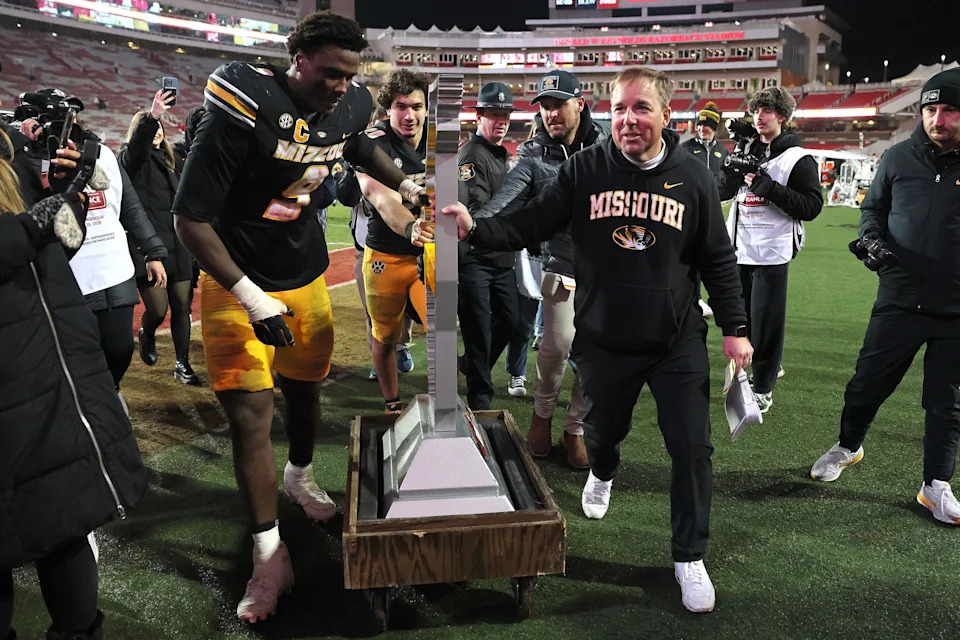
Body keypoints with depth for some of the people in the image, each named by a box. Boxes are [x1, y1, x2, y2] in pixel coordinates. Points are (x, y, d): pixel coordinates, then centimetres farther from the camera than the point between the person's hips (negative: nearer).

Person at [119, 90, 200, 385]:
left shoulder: (167, 160, 19)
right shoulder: (131, 159, -1)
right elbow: (137, 144, -25)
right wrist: (150, 116, -42)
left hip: (177, 246, 6)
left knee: (181, 307, 5)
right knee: (157, 310, -7)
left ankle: (183, 365, 16)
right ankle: (146, 336, 28)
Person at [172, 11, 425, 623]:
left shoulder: (350, 107, -5)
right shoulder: (246, 109, -25)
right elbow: (191, 218, -22)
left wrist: (406, 186, 10)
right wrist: (251, 297, -26)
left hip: (307, 278, 6)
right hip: (237, 283, -5)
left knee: (306, 389, 17)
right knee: (250, 414, -7)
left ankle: (300, 477, 47)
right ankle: (271, 555, 6)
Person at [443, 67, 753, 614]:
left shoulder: (693, 178, -5)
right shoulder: (584, 170, -7)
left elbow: (718, 260, 2)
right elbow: (530, 226, -7)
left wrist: (735, 328, 1)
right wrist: (475, 228, -24)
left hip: (678, 342, 0)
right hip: (603, 340, 1)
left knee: (693, 449, 1)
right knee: (604, 430, 20)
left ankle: (690, 558, 22)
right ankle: (603, 473, 59)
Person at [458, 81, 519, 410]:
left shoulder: (505, 156, 18)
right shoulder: (471, 154, -10)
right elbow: (476, 208, -22)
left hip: (503, 258, 9)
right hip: (475, 258, -8)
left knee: (510, 320, 16)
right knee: (479, 329, -1)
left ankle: (473, 367, 38)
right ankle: (480, 399, 11)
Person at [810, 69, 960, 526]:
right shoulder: (899, 158, 1)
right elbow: (873, 206, 14)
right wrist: (871, 240, -5)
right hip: (899, 299, 1)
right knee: (868, 382, 9)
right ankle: (847, 447, 36)